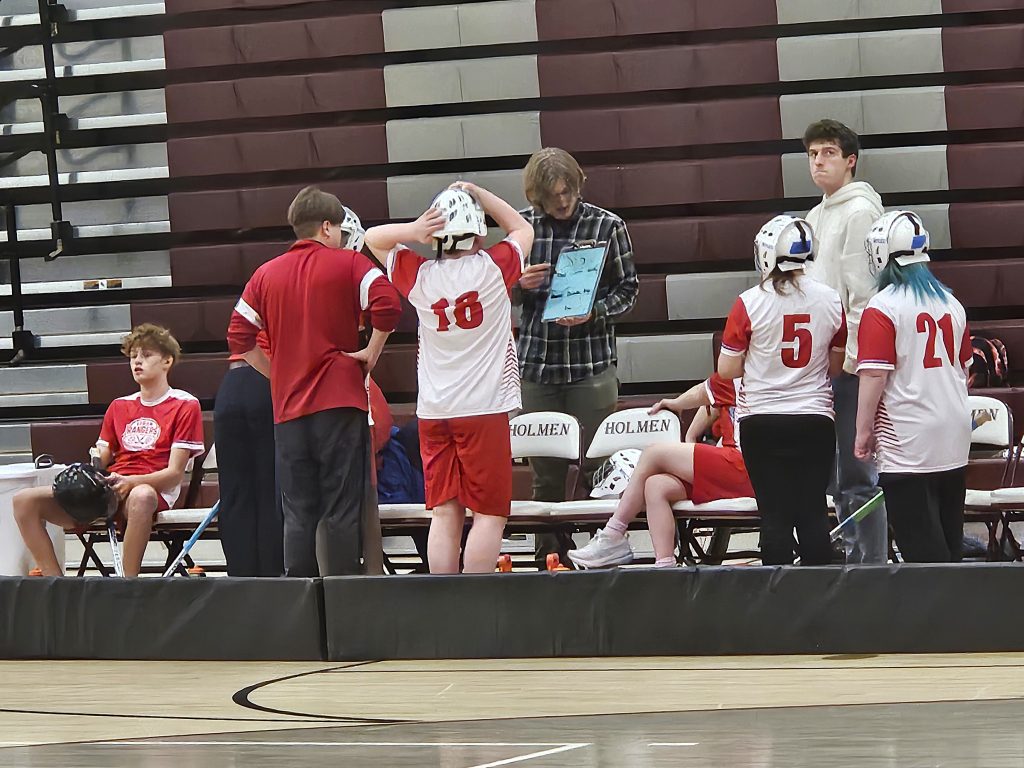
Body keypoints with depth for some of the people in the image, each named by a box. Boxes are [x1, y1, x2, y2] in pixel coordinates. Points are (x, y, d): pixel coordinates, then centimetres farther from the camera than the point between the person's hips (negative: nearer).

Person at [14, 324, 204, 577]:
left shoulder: (185, 405, 6)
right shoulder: (119, 407, 25)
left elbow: (174, 473, -3)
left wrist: (131, 482, -20)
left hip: (155, 491, -6)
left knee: (141, 496, -45)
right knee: (25, 500, -15)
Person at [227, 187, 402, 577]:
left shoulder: (266, 274, 11)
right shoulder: (348, 264, -1)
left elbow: (239, 336, 7)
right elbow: (388, 304, -16)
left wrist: (277, 374, 14)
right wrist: (371, 353, -4)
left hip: (288, 409, 4)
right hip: (341, 402, -3)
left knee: (298, 514, 6)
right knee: (342, 511, -3)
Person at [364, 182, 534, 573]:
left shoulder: (419, 275, 0)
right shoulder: (492, 267, -6)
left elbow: (373, 238, 16)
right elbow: (522, 229, 14)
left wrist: (413, 230, -3)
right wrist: (479, 195, 10)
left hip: (433, 411, 3)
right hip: (484, 408, -3)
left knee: (444, 514, 4)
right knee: (489, 514, -2)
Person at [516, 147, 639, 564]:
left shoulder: (607, 226, 0)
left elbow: (627, 288, 4)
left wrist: (594, 313, -14)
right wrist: (520, 284, -8)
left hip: (592, 363, -2)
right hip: (537, 362, 2)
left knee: (596, 465, -1)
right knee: (545, 470, 5)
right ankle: (550, 557, 14)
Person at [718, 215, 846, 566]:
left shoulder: (750, 303, -10)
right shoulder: (830, 301, -1)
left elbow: (727, 370, -4)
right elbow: (836, 366, 10)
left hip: (762, 422, -2)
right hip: (815, 419, 2)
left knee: (774, 515, 2)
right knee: (814, 513, 6)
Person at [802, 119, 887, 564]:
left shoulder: (859, 211, -10)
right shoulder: (818, 215, 18)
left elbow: (863, 292, -16)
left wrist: (851, 358, -18)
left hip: (850, 363, -9)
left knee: (857, 476, -9)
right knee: (837, 476, 13)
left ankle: (872, 565, -7)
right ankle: (852, 557, 20)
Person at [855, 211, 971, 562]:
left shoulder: (882, 307, -13)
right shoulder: (951, 304, 8)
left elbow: (874, 376, -17)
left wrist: (863, 431, -8)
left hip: (907, 445, -7)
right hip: (954, 441, 7)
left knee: (921, 545, -5)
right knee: (948, 540, 14)